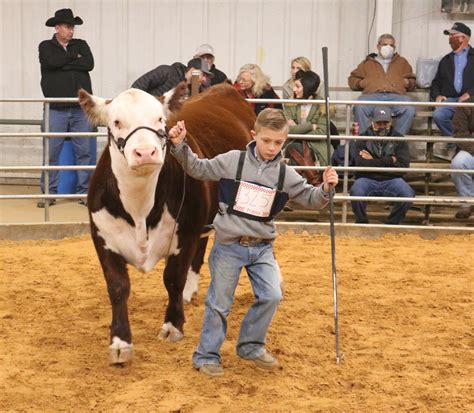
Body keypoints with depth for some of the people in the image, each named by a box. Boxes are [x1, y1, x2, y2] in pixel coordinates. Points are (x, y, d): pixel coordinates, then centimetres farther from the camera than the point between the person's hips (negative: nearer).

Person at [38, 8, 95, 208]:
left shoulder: (81, 45, 13)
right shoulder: (45, 47, 8)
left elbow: (89, 64, -5)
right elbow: (52, 62, -14)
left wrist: (63, 64, -7)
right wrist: (74, 57, -2)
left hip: (81, 109, 2)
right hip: (56, 110, -2)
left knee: (84, 152, 2)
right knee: (51, 153, -1)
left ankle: (84, 192, 9)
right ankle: (49, 193, 7)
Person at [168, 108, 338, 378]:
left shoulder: (285, 174, 0)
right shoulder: (232, 161, -7)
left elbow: (310, 199, 6)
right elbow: (198, 169, 2)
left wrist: (326, 189, -14)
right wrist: (180, 146, -10)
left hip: (262, 247, 3)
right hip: (229, 246, -3)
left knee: (272, 296, -7)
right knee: (219, 303, 4)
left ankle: (251, 346, 16)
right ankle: (207, 356, 19)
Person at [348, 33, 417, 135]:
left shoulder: (402, 62, 33)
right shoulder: (368, 62, 30)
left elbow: (412, 80, 30)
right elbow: (352, 79, 28)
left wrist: (408, 83, 6)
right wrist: (360, 83, 6)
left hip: (396, 94, 1)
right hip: (373, 94, -1)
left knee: (409, 110, -34)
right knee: (360, 108, -36)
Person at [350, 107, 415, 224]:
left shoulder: (398, 139, 10)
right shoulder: (363, 139, 8)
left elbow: (403, 166, -4)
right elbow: (361, 164, -10)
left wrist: (374, 162, -6)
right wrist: (389, 161, -8)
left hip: (391, 180, 1)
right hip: (368, 180, -1)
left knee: (407, 195, -30)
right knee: (356, 192, -34)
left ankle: (391, 224, -4)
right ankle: (362, 223, -6)